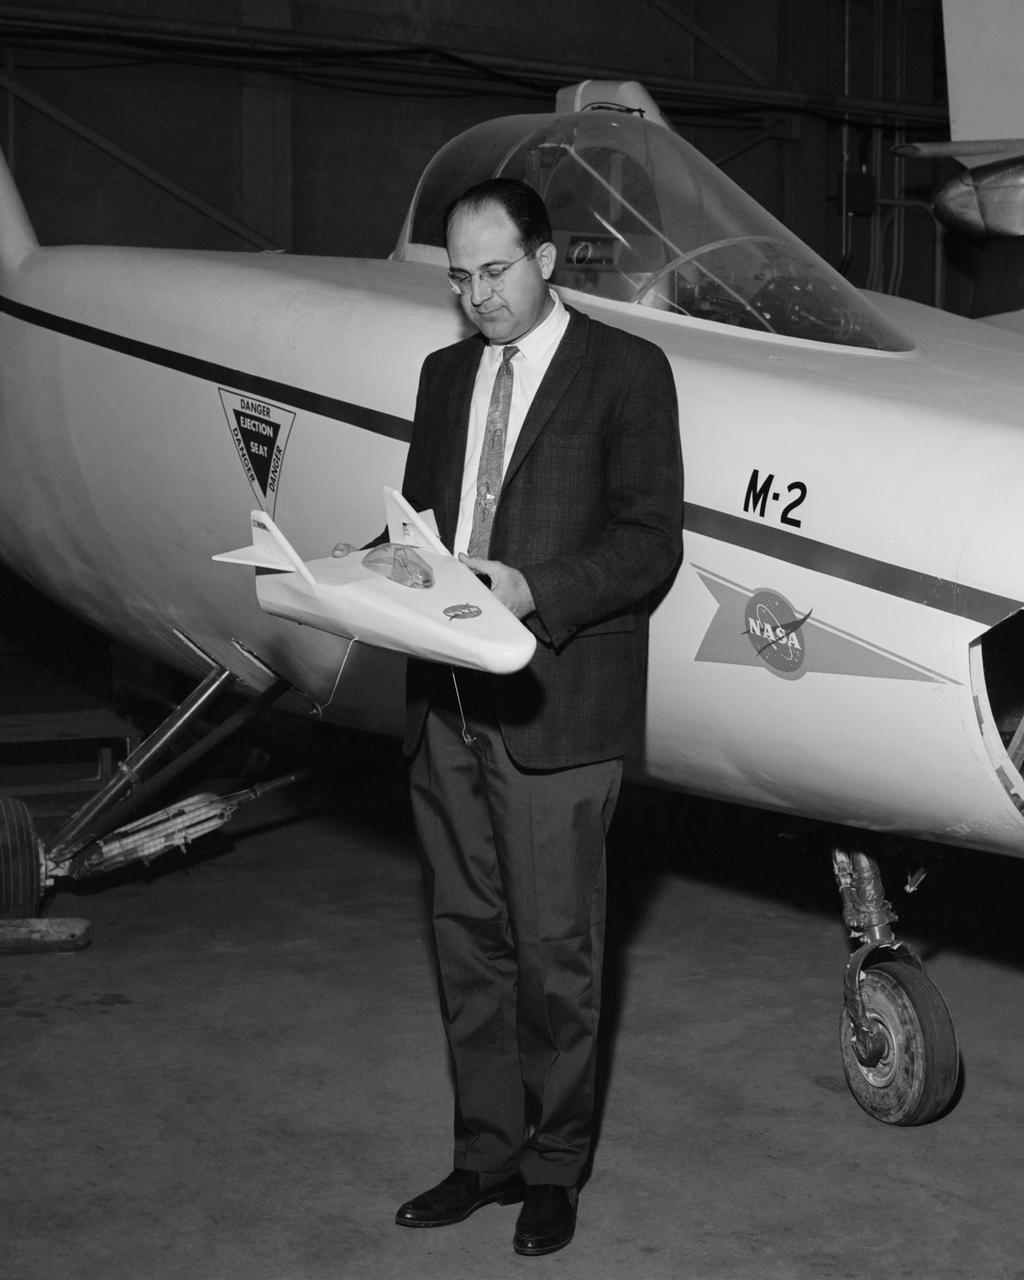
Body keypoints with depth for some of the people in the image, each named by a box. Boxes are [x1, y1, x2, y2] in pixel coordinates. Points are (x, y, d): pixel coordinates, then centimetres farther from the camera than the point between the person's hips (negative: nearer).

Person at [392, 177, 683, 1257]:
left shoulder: (625, 371, -3)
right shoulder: (445, 375, 16)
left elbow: (650, 541, -8)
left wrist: (534, 590, -22)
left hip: (553, 710, -6)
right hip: (445, 703, 6)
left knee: (554, 952, 2)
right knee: (466, 938, 12)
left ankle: (552, 1167, 16)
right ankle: (486, 1151, 25)